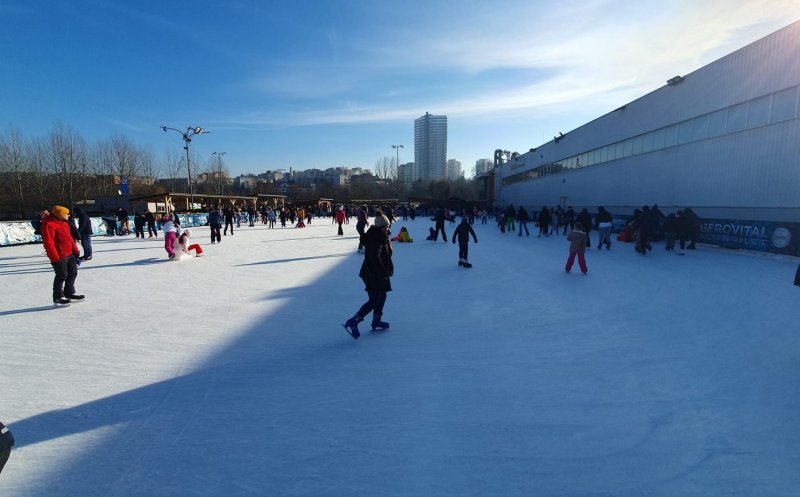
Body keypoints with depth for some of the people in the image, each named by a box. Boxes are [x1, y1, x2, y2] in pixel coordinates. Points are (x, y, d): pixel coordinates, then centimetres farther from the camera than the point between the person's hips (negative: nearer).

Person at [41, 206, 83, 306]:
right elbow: (48, 243, -21)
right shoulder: (49, 224, -18)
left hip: (69, 253, 9)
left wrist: (75, 250, 16)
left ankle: (69, 293, 31)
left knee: (73, 272, 17)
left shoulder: (64, 222, 11)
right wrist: (55, 258, -22)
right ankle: (58, 298, 14)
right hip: (59, 256, -9)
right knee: (61, 276, 0)